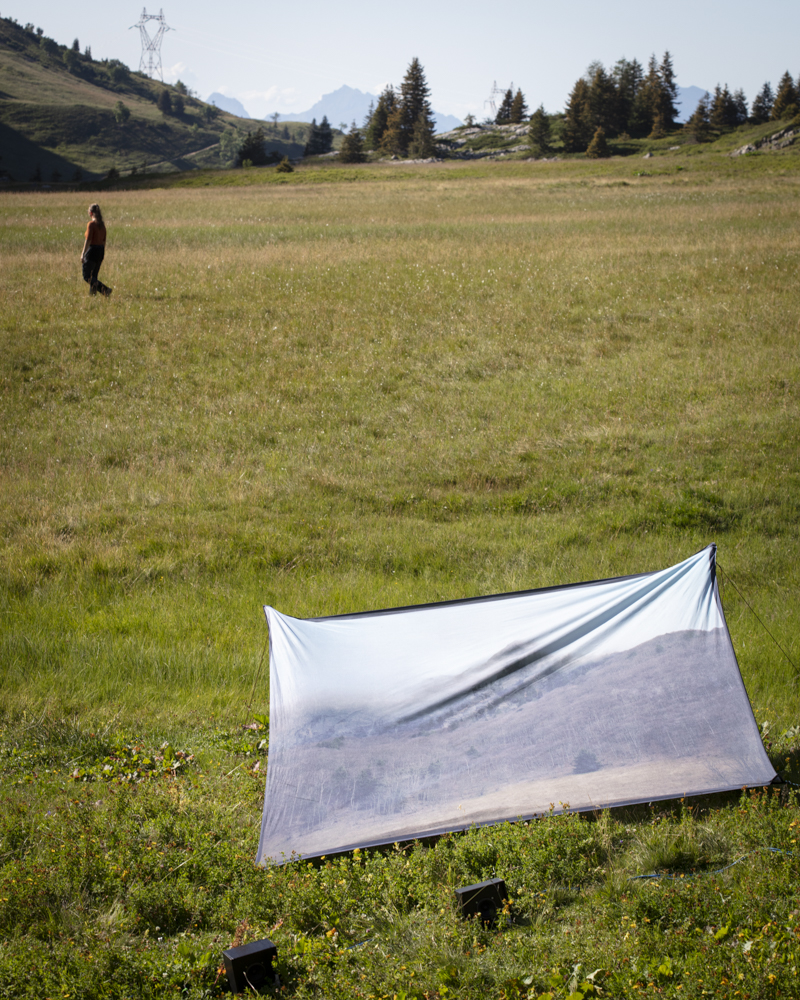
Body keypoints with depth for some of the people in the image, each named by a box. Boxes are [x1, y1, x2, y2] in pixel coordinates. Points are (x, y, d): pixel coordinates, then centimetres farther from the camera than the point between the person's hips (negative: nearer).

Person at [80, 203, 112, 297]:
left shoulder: (91, 224, -14)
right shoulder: (102, 224, 9)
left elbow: (88, 240, -18)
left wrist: (83, 254, -16)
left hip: (92, 250, -8)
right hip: (101, 250, 8)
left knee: (86, 276, -3)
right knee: (93, 275, 16)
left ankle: (104, 289, -22)